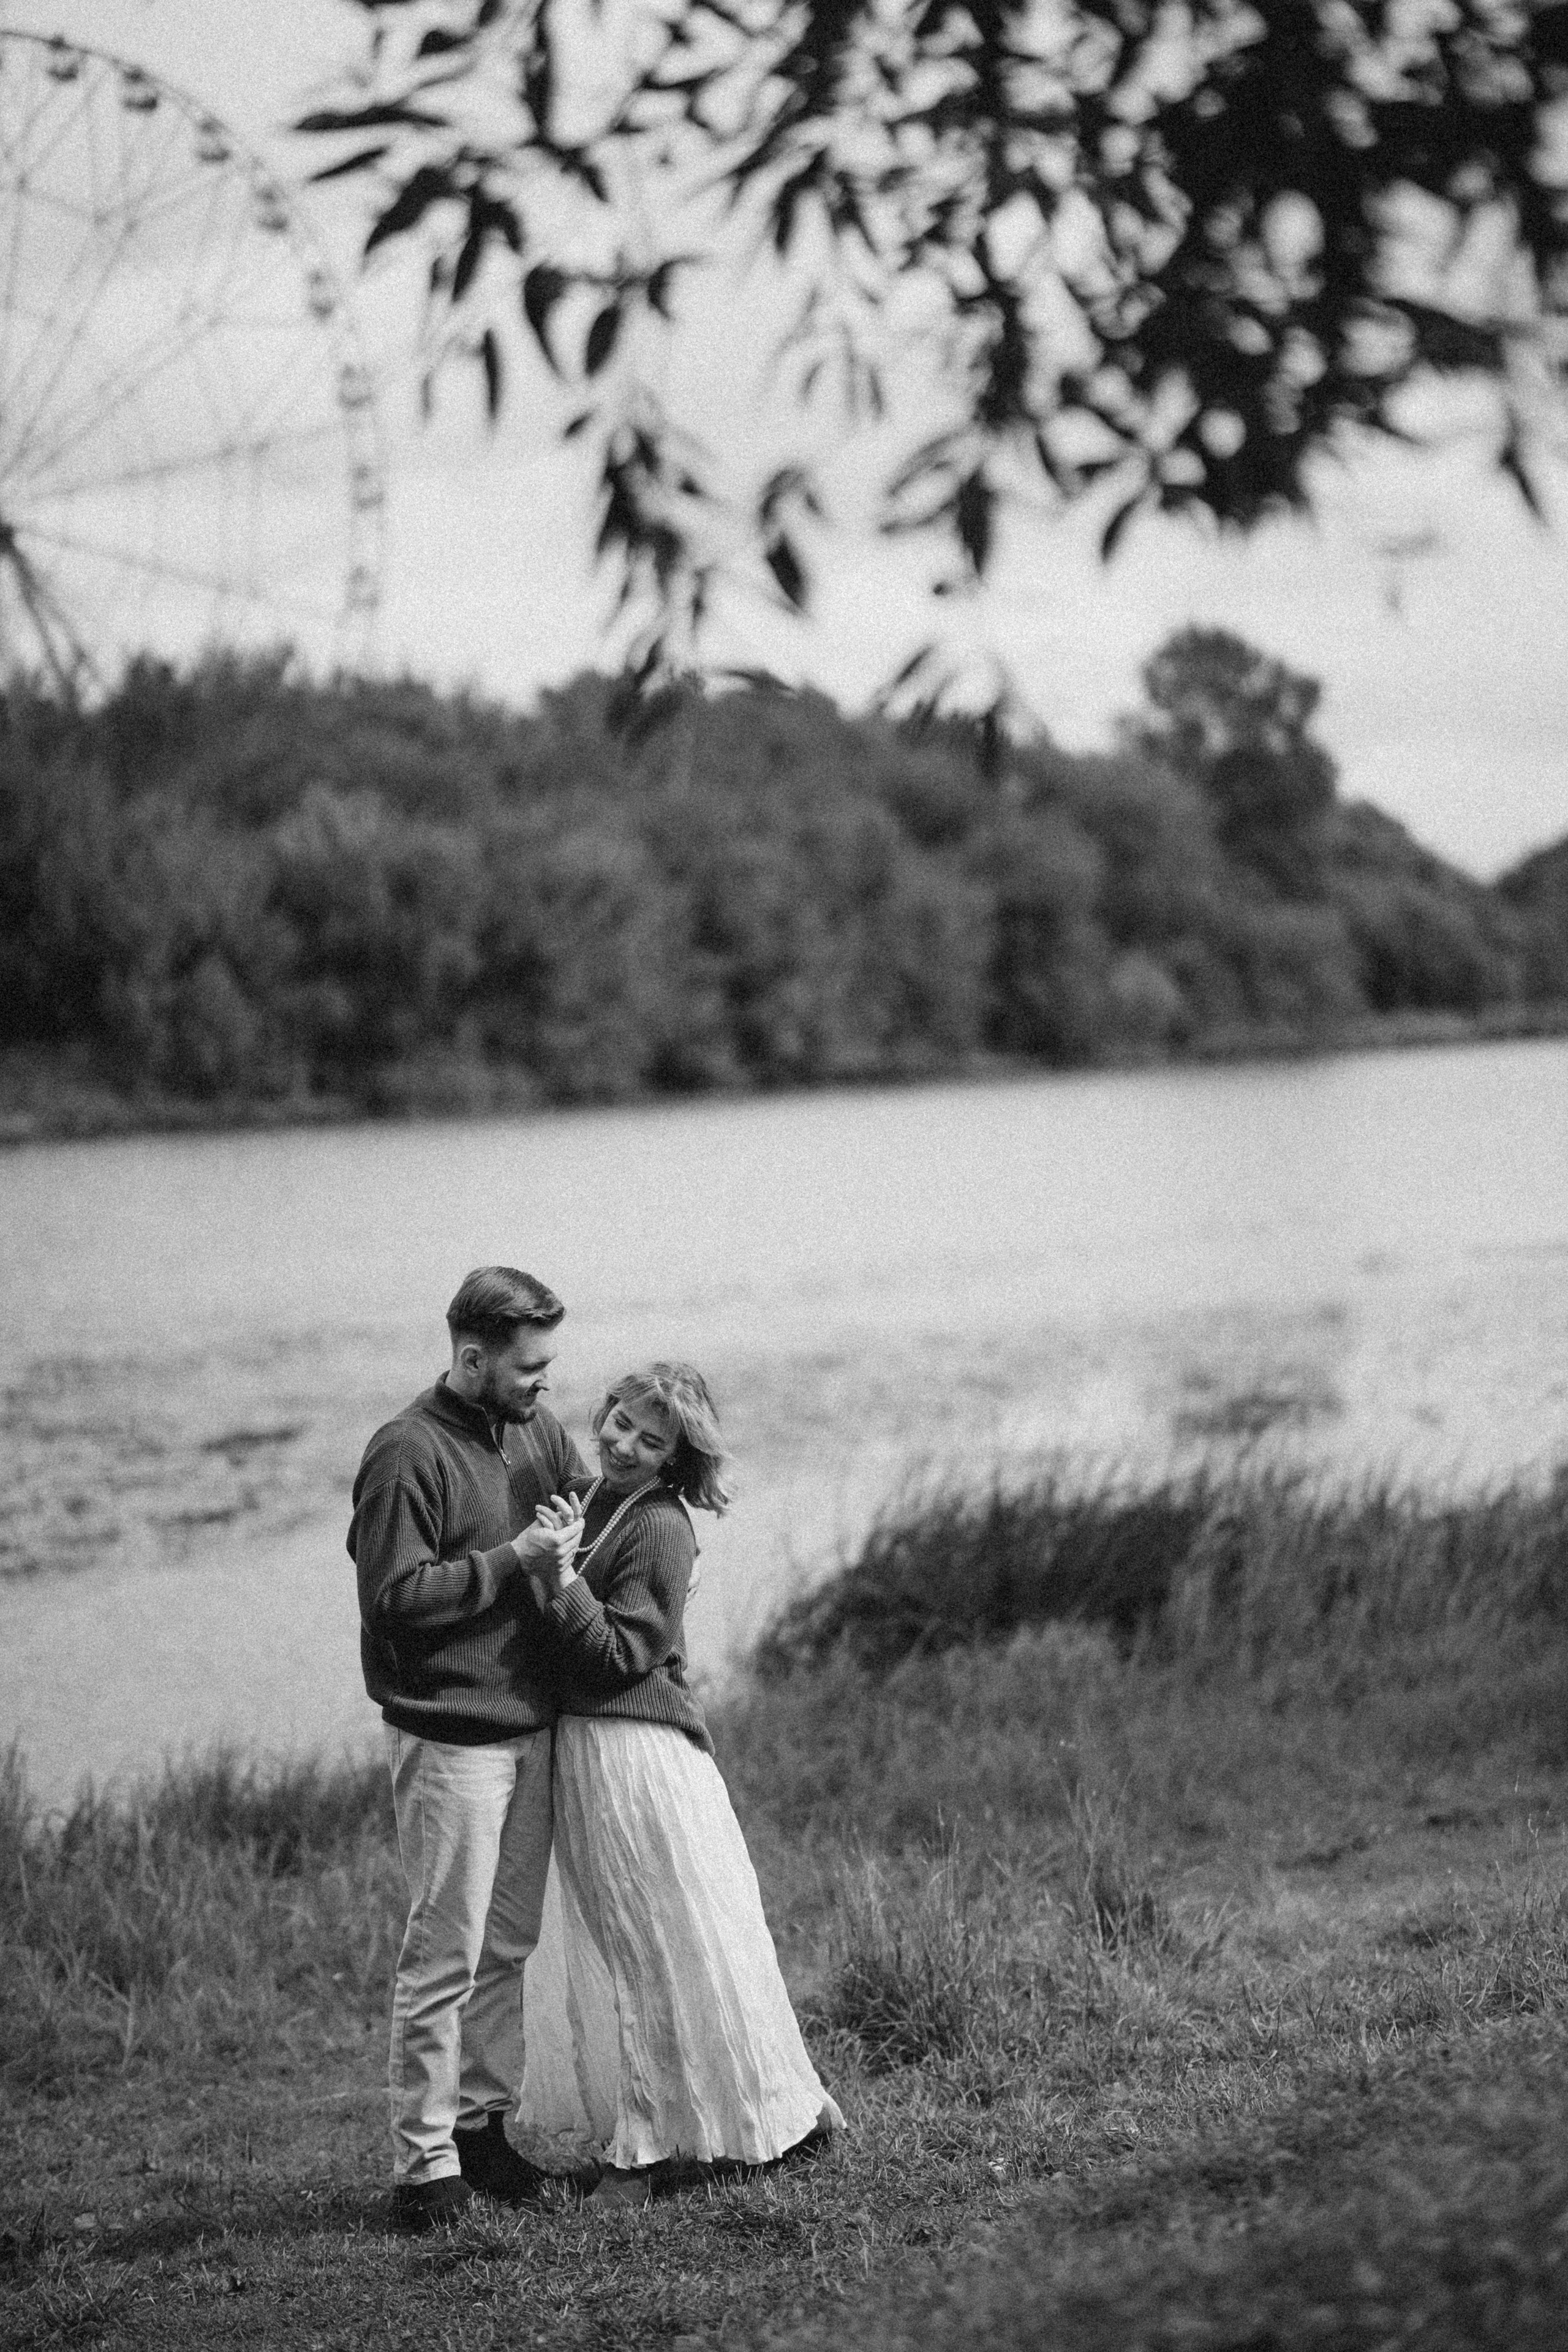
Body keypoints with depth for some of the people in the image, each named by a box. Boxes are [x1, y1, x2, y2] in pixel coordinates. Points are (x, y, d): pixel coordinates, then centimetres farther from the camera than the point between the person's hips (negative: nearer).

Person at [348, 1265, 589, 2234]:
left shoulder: (537, 1428, 8)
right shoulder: (408, 1455, -15)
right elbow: (396, 1596, -18)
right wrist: (514, 1557, -20)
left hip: (534, 1725, 7)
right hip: (451, 1739, -7)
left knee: (509, 1941, 12)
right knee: (447, 1953, -5)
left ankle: (483, 2121, 22)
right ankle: (424, 2162, -1)